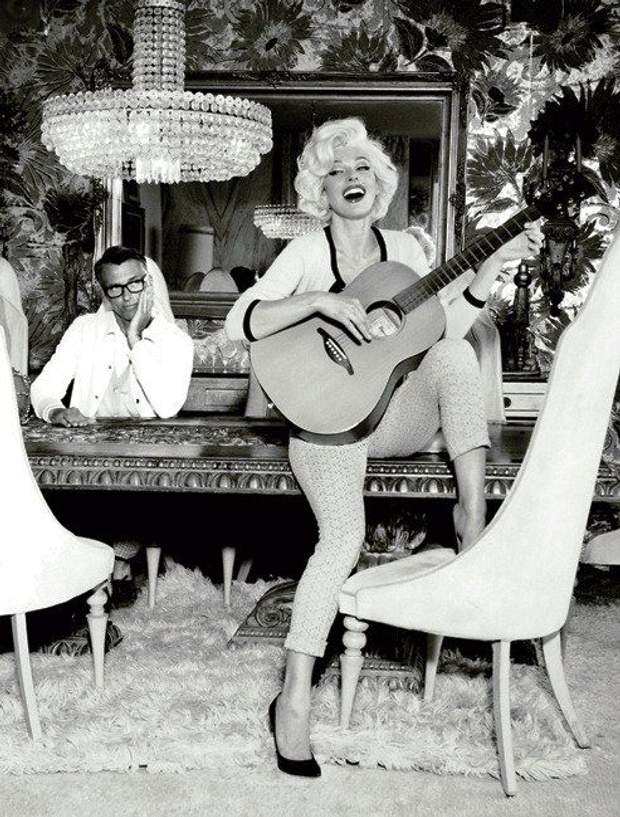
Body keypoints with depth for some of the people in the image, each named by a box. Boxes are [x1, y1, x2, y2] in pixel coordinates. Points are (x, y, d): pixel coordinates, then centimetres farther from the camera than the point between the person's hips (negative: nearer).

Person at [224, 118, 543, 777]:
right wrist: (319, 301, -26)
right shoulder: (306, 252, -1)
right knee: (344, 536, -27)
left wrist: (494, 265, -10)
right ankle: (293, 697, -19)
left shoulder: (404, 248, 10)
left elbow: (444, 328, 0)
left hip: (398, 414, 4)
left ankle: (472, 517, -28)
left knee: (454, 354, -27)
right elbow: (239, 322, -14)